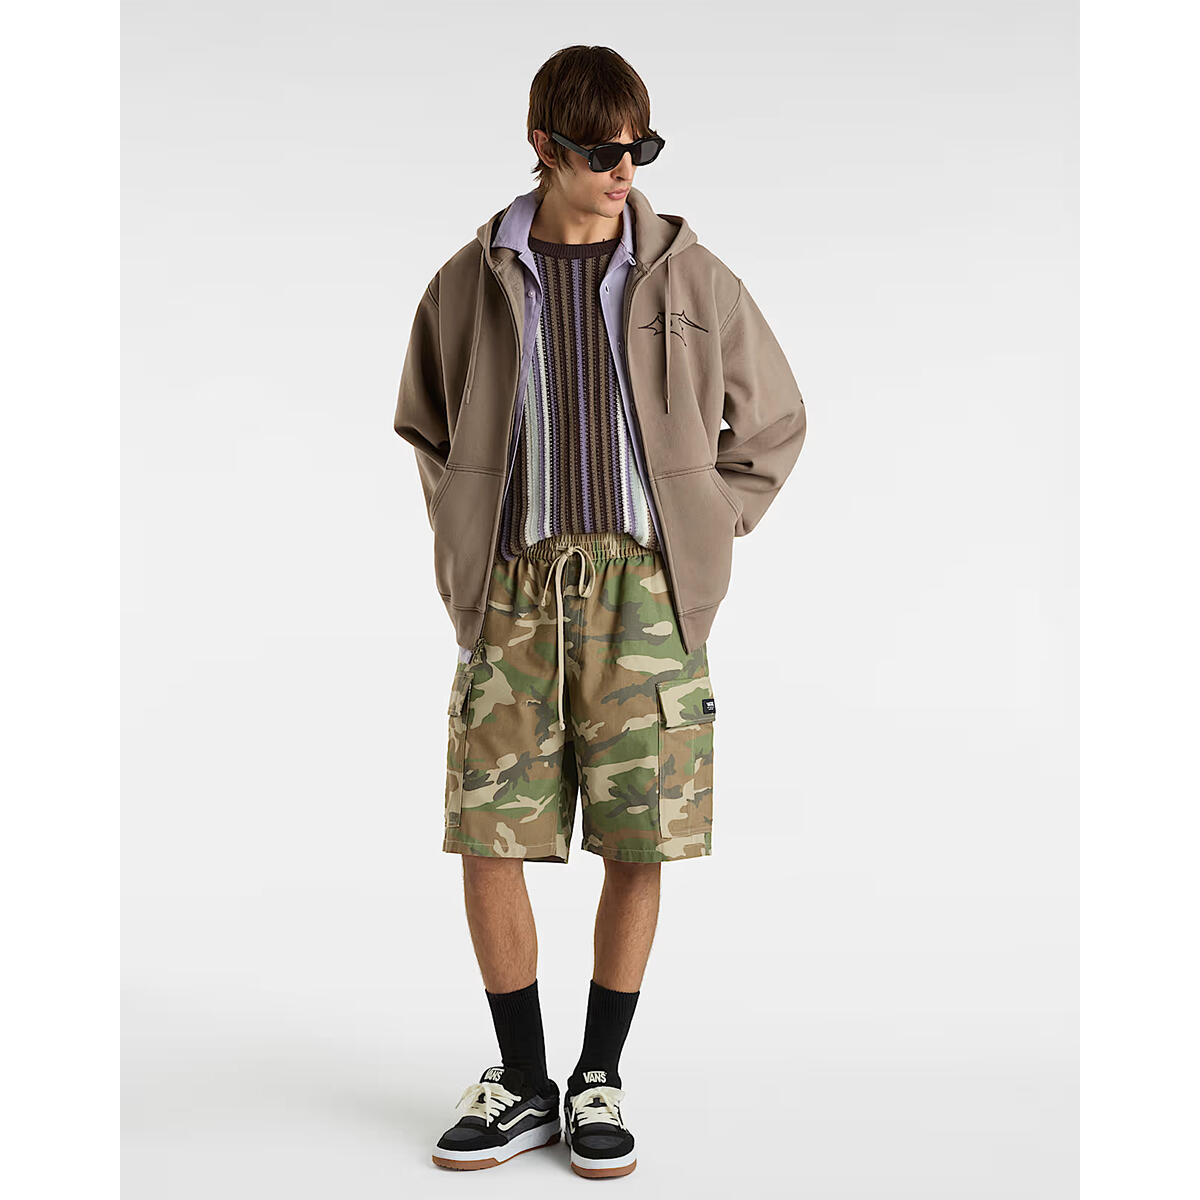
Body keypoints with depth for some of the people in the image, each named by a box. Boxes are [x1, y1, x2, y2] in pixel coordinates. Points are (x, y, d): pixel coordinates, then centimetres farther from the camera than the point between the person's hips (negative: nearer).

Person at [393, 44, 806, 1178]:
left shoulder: (689, 276, 5)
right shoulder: (474, 281, 7)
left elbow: (774, 418, 15)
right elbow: (425, 423, 22)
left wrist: (702, 534, 8)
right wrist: (468, 544, 11)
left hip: (642, 588, 0)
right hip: (514, 589, 1)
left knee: (637, 846, 2)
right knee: (489, 840, -1)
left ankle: (599, 1078, 20)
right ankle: (522, 1084, 18)